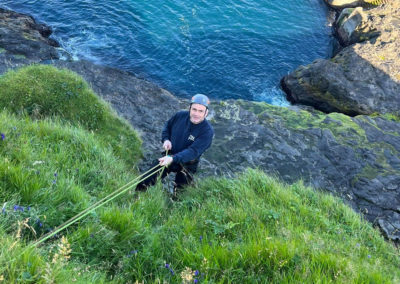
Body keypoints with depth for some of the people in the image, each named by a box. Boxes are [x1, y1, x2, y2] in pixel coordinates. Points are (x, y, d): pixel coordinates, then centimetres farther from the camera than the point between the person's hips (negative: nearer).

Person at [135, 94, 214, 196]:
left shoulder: (207, 131, -25)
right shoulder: (180, 115, -10)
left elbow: (193, 151, -35)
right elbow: (167, 126, 12)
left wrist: (173, 159, -48)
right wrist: (165, 139, -8)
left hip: (187, 164, -3)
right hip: (169, 155, 3)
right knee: (146, 181, -8)